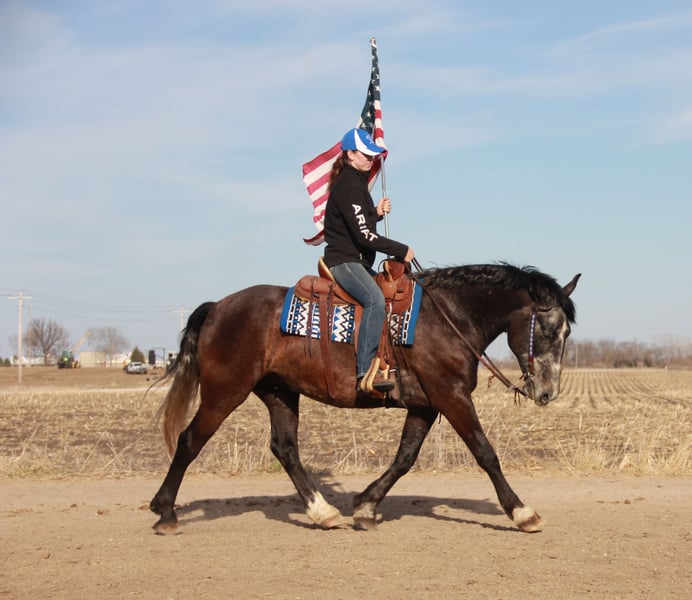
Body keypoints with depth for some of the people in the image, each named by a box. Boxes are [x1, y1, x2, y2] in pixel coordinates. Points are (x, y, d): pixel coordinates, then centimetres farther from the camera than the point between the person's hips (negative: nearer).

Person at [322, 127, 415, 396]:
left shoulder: (357, 182, 18)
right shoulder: (347, 186, -14)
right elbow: (364, 235, -20)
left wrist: (377, 212, 5)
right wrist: (402, 250, -13)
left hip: (359, 263, 11)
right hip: (344, 261, -11)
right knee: (375, 300, -33)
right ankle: (365, 373, -39)